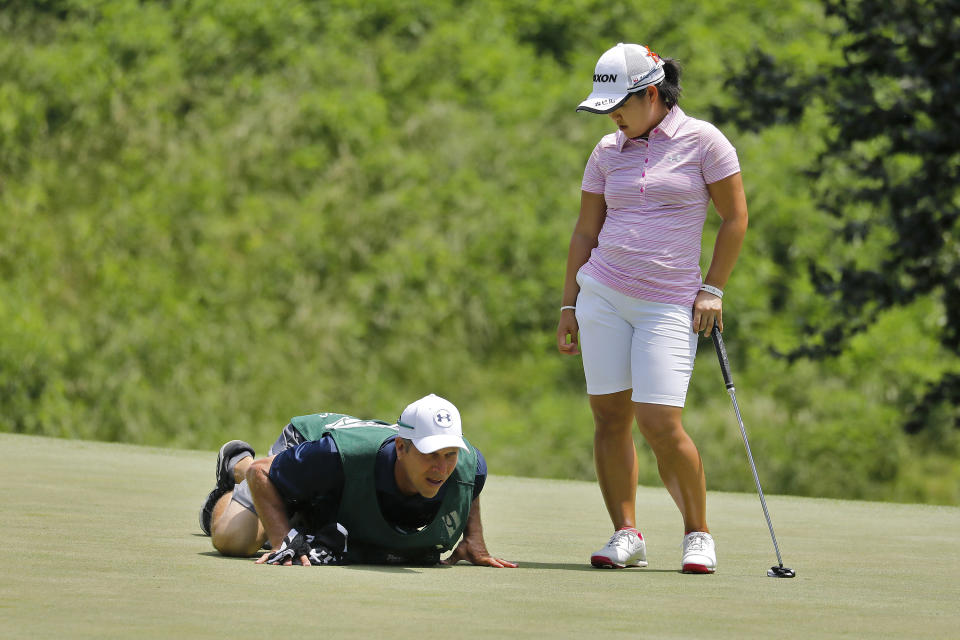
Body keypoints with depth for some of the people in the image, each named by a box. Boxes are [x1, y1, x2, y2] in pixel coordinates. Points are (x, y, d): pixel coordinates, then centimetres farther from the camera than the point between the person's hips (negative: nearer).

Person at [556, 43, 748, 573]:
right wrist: (569, 305, 11)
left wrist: (712, 290, -4)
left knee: (660, 423, -13)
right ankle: (625, 535, 8)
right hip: (602, 294, 4)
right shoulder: (608, 152, 9)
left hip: (670, 305, -4)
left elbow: (735, 217, 1)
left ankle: (698, 534, 4)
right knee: (610, 416, 0)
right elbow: (586, 231, 14)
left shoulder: (702, 141, -3)